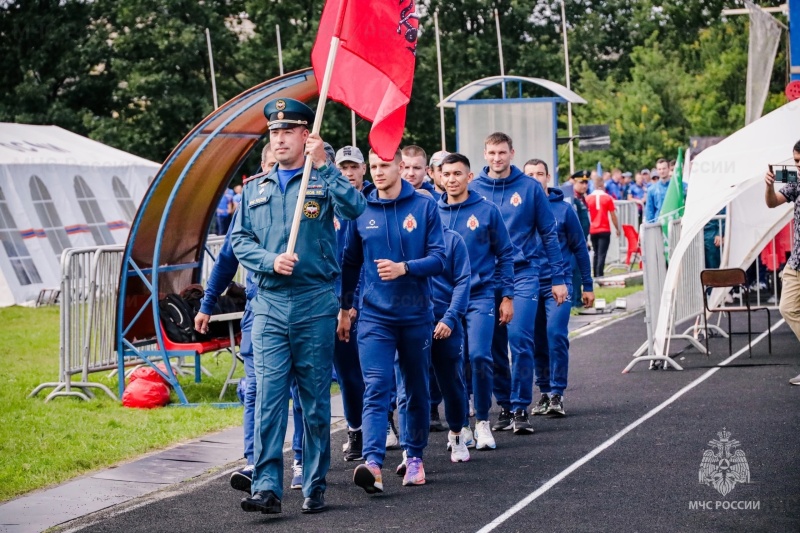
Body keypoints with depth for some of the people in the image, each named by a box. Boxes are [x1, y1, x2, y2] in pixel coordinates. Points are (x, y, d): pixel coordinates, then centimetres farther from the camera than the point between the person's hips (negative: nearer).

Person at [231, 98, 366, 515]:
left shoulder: (324, 181, 3)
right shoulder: (254, 189, 14)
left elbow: (355, 208, -16)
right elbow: (239, 240, 10)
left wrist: (321, 165, -18)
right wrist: (270, 260, -8)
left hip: (316, 304, -2)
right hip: (269, 304, 2)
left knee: (315, 399, 4)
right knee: (267, 395, -8)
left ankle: (314, 487, 13)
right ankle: (267, 486, -10)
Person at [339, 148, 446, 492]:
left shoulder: (424, 207, 0)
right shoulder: (361, 212, 4)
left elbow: (438, 258, -6)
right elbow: (350, 264, 15)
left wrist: (404, 267, -22)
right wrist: (344, 309, 18)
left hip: (416, 314, 0)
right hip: (375, 315, 0)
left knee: (416, 390, 12)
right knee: (376, 389, -13)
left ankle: (415, 457, 26)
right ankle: (373, 463, -25)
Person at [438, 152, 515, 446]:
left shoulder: (487, 210, -1)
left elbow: (505, 254, 5)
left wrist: (507, 296, 1)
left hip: (479, 295, -2)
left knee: (479, 357, -16)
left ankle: (482, 421, 0)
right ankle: (461, 424, 17)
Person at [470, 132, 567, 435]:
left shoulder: (529, 188, 1)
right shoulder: (474, 189, 3)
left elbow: (548, 234, 4)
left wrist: (558, 277, 0)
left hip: (523, 274, -2)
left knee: (520, 339, -12)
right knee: (494, 345, 6)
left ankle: (521, 408, -6)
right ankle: (504, 406, 17)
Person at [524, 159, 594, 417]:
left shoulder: (563, 208, 0)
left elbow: (579, 247, 6)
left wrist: (588, 285, 7)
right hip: (528, 286, 2)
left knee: (556, 334, -16)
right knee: (538, 342, 8)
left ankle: (557, 393, -10)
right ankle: (545, 391, 20)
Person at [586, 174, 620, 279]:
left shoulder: (588, 198, 1)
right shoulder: (608, 198, -5)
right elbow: (613, 215, -3)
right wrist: (617, 228, 8)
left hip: (593, 230, 3)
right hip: (604, 230, -3)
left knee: (596, 254, 16)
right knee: (602, 254, -6)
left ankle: (595, 275, 19)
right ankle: (599, 275, -16)